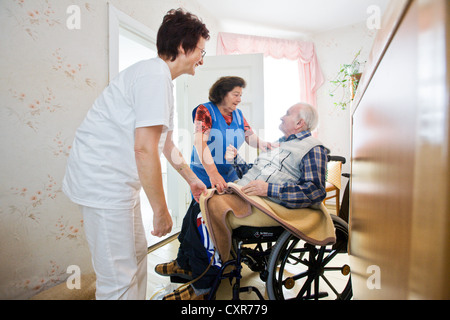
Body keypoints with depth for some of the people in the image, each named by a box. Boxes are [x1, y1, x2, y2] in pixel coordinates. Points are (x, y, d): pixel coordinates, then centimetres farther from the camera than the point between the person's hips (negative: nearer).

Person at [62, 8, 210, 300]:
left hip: (118, 181, 11)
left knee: (137, 254, 21)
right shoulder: (156, 74, -17)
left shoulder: (161, 78, 16)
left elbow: (166, 144, 22)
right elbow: (144, 148, -26)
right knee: (120, 279, 1)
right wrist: (161, 210, -17)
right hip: (105, 181, -10)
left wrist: (192, 179, 28)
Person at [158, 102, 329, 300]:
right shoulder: (280, 142, 26)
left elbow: (316, 191, -15)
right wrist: (235, 159, 13)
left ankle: (203, 287, -5)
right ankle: (184, 263, 14)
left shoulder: (314, 149, -1)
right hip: (242, 190, 9)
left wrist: (269, 189, -20)